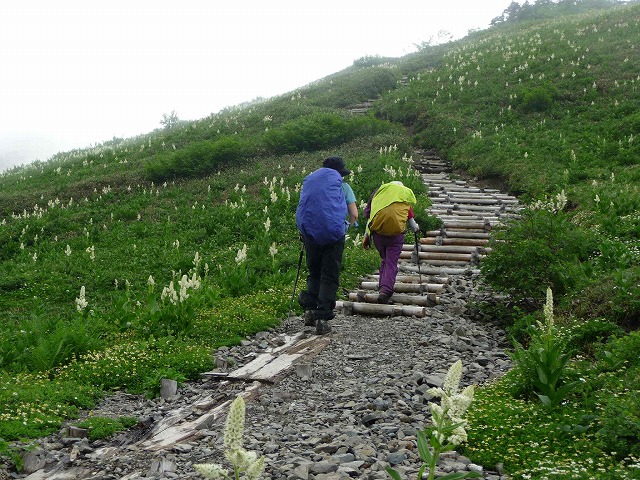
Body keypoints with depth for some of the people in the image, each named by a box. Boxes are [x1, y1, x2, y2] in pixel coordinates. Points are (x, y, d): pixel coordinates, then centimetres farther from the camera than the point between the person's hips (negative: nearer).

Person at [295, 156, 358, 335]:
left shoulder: (308, 181, 18)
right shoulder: (342, 185, 9)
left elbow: (302, 211, 14)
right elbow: (354, 215, 5)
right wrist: (347, 226, 25)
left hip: (310, 233, 3)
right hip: (334, 234, -3)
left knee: (314, 273, 17)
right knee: (330, 276, 3)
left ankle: (310, 308, -1)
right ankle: (322, 317, -4)